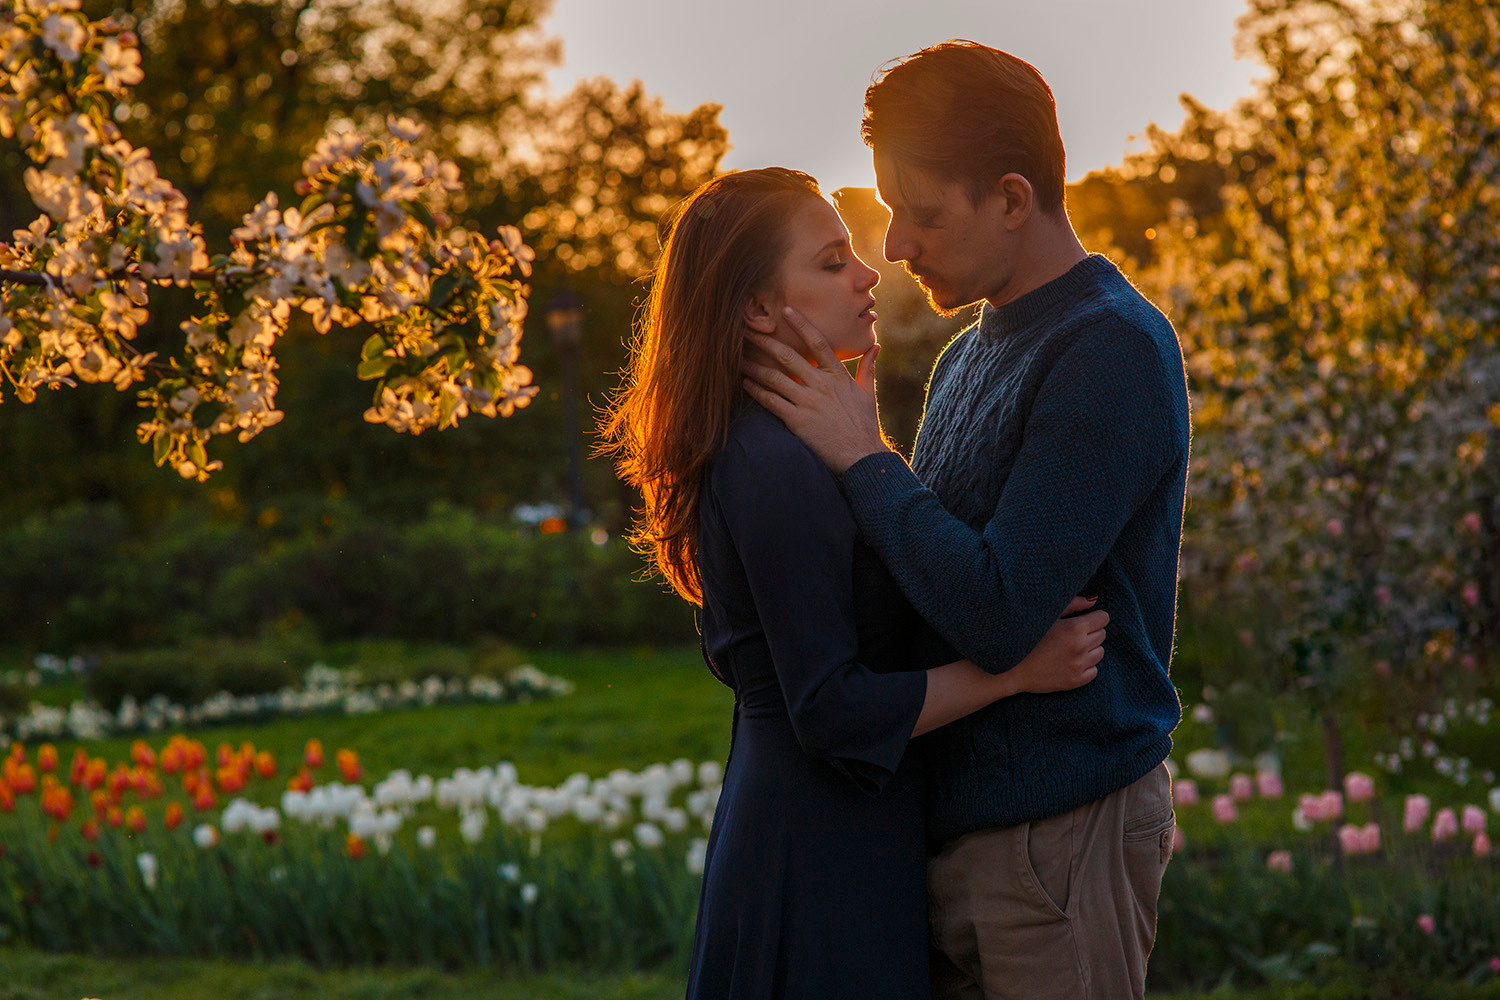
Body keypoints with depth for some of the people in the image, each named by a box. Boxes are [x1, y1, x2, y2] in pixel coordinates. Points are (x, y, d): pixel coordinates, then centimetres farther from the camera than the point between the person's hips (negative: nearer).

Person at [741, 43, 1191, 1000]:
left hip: (1060, 835, -8)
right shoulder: (967, 357, 14)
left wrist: (862, 458, -15)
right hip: (951, 822, 8)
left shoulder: (1113, 350, -16)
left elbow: (996, 614, -23)